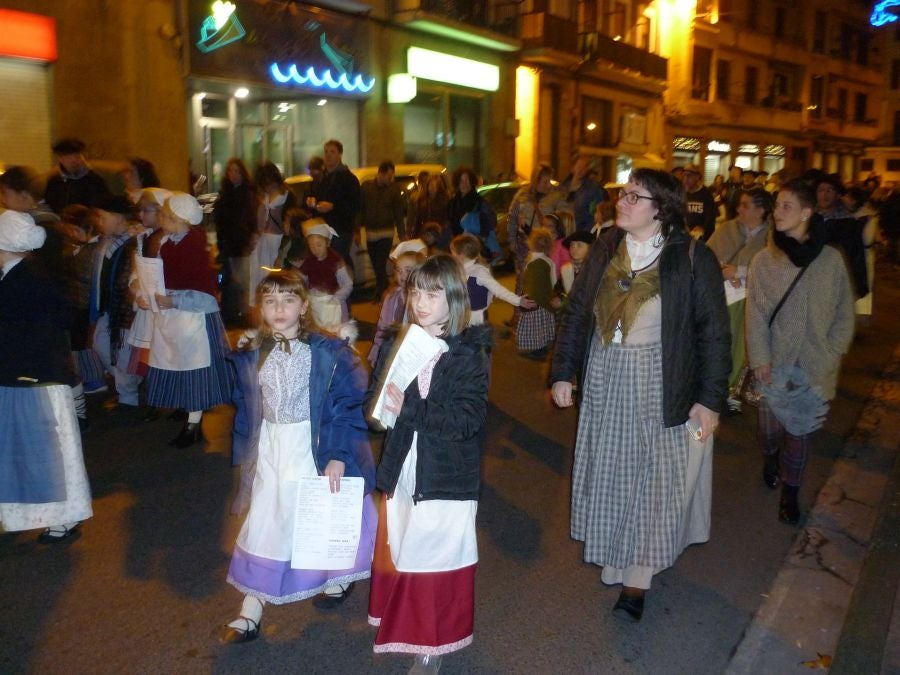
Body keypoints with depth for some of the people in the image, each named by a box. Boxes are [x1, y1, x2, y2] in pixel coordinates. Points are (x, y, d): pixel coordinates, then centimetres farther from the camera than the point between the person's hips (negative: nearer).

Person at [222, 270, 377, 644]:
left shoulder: (329, 353, -15)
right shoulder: (250, 355, -1)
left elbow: (350, 404, -14)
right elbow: (245, 408, 11)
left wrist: (338, 456, -17)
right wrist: (245, 451, 8)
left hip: (315, 449, -4)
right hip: (271, 452, 4)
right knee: (263, 525, 8)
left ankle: (341, 577, 41)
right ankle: (250, 613, 20)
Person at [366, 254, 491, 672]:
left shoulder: (470, 353, -10)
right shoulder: (395, 346, 3)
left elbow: (468, 419, -18)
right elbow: (374, 404, 2)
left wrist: (410, 410, -24)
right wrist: (385, 406, -20)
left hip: (447, 477, -4)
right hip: (401, 471, 5)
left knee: (436, 555, 5)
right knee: (398, 552, 17)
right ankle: (402, 629, 40)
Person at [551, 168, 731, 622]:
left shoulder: (692, 258, -11)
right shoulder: (605, 248, 2)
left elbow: (713, 332, -8)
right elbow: (577, 312, 7)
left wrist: (710, 398, -10)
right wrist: (563, 372, 4)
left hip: (661, 385, -4)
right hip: (605, 381, 4)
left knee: (653, 478, 6)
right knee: (609, 474, 14)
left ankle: (637, 580, 18)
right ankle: (614, 559, 32)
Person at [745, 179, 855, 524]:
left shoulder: (830, 259, -4)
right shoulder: (764, 260, -5)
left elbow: (844, 313, 4)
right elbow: (756, 314, -5)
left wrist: (832, 353, -3)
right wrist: (760, 358, -11)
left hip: (815, 364, 0)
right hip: (775, 362, 0)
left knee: (801, 428, 5)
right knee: (771, 426, 8)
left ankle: (789, 492, 25)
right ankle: (770, 457, 43)